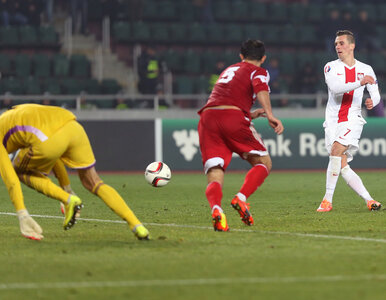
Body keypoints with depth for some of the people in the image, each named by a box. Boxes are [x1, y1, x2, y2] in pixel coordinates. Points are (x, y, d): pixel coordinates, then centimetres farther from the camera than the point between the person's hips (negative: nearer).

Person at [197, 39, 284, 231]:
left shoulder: (229, 70, 36)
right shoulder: (258, 71, 16)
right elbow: (260, 88, -9)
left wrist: (251, 115, 57)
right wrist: (269, 115, -21)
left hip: (207, 116, 5)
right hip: (233, 116, -5)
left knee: (214, 175, -2)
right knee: (263, 162, 11)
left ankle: (216, 209, -34)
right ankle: (241, 198, -15)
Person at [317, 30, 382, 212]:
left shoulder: (365, 69, 7)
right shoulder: (331, 67, 3)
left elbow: (375, 93, 15)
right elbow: (334, 87, -17)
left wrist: (372, 101, -10)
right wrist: (359, 83, -30)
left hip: (352, 119, -2)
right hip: (333, 121, 2)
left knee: (336, 151, -25)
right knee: (342, 167, -6)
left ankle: (327, 200, -21)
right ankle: (369, 200, 3)